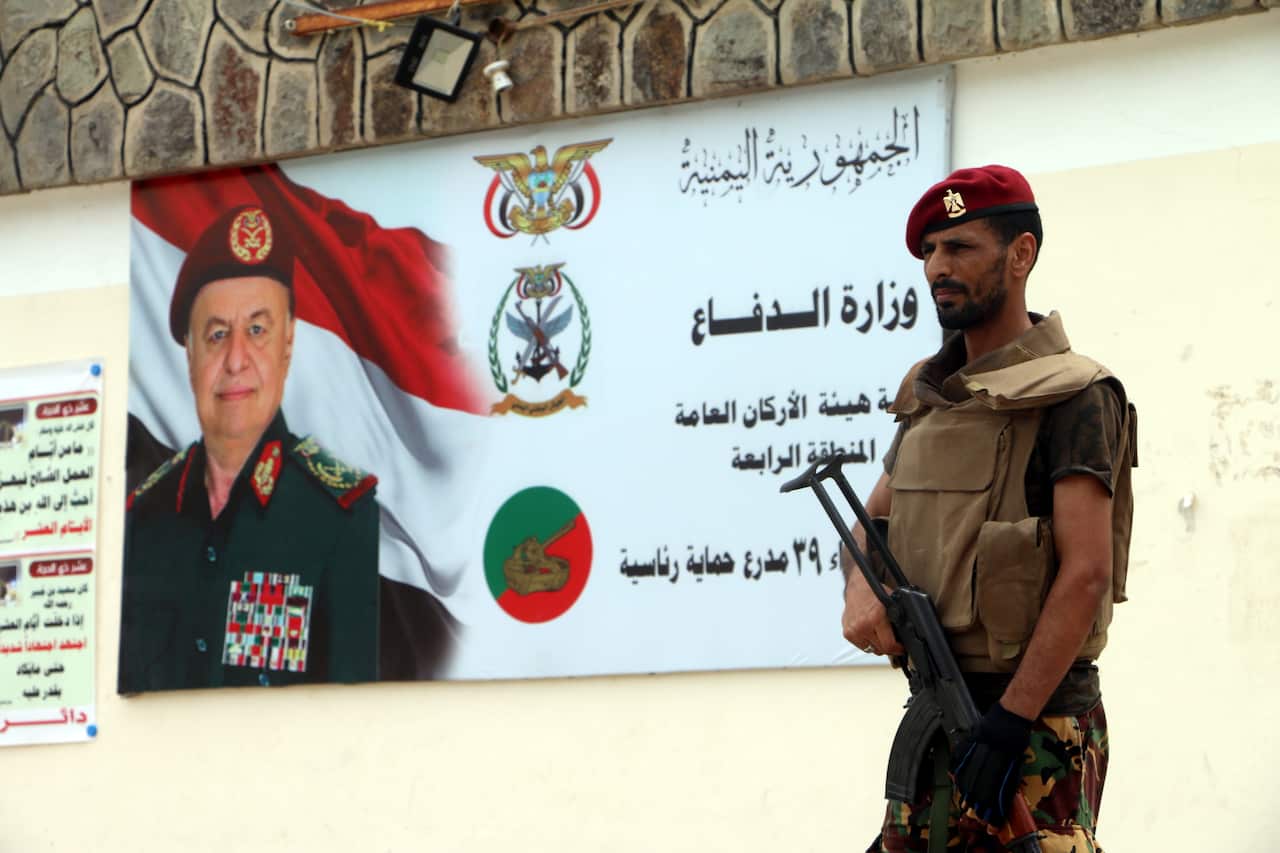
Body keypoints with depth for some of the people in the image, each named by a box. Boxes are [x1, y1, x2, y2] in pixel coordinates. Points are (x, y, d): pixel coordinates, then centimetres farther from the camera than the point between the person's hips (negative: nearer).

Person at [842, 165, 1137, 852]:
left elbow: (1087, 574, -16)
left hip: (1038, 720, -7)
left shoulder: (1070, 397, -9)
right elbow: (874, 517, 21)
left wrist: (1011, 719, -21)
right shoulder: (929, 394, 14)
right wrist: (860, 586, -4)